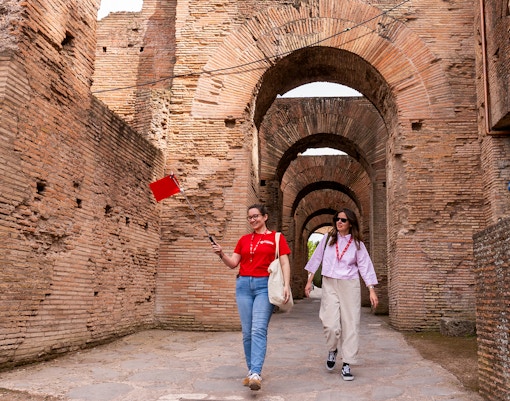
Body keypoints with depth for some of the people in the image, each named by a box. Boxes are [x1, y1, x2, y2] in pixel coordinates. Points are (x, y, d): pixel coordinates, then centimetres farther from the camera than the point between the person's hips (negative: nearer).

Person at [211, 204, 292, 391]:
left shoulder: (277, 237, 4)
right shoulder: (244, 239, 14)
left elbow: (285, 263, 0)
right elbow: (233, 263, 11)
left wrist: (286, 285, -13)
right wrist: (221, 254, -8)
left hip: (265, 286, -4)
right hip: (244, 285, 4)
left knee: (259, 329, -15)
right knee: (247, 331, 5)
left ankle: (256, 373, -21)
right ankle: (252, 371, 16)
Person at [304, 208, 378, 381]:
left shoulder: (357, 243, 3)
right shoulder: (328, 238, 5)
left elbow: (365, 266, 1)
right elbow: (316, 258, 11)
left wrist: (372, 290, -6)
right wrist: (309, 281, 9)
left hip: (350, 286, 0)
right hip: (329, 284, 0)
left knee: (350, 324, -2)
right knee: (331, 324, -11)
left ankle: (347, 365, 8)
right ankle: (332, 350, 21)